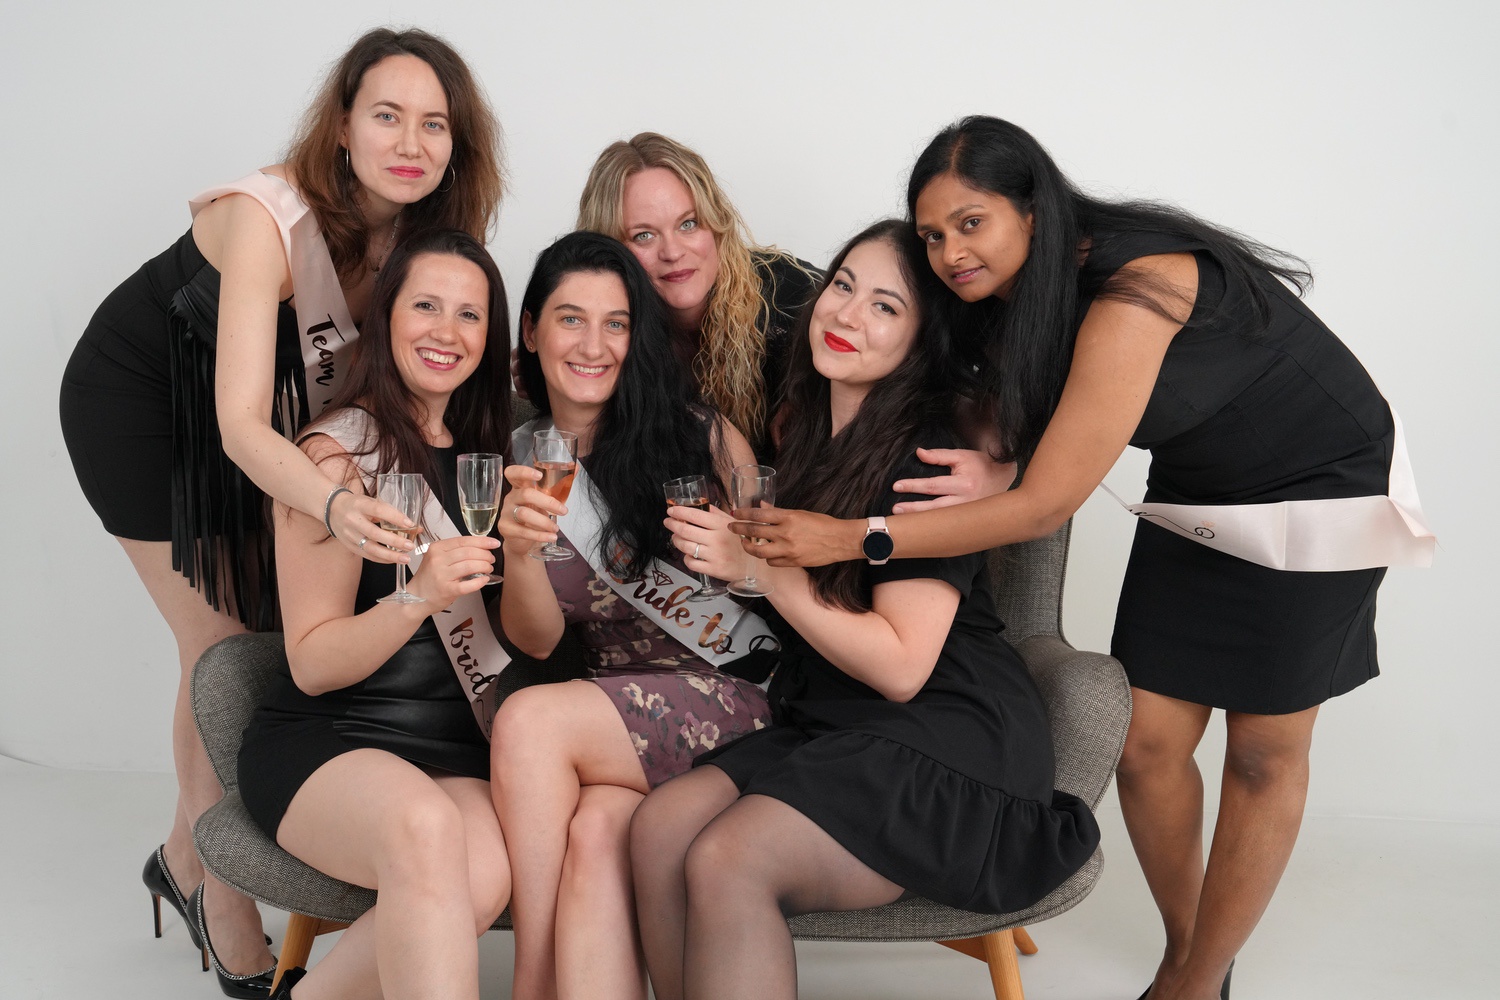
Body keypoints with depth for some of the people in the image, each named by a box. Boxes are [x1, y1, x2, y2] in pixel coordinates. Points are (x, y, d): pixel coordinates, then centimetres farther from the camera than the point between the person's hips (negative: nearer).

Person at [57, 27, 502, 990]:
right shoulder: (266, 218, -35)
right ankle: (237, 940, 6)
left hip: (249, 426, 6)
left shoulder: (418, 224, -16)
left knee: (271, 628, 5)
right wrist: (334, 504, -59)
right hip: (135, 403, -6)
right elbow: (241, 424, -40)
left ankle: (185, 860, 27)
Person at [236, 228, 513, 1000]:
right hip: (321, 737, -4)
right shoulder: (341, 453, -4)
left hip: (453, 747, 5)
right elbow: (312, 664, -7)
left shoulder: (487, 456, 12)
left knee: (482, 878, -28)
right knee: (424, 827, -37)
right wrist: (419, 597, -23)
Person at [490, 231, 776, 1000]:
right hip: (615, 711, 3)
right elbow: (535, 641, 3)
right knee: (593, 831, -30)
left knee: (530, 721, -25)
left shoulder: (702, 436, 0)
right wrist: (519, 551, -16)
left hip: (741, 694, -3)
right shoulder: (520, 461, 9)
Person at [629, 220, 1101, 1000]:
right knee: (660, 826, -18)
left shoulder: (929, 453, -13)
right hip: (827, 725, 7)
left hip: (949, 743, -7)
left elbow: (900, 666, -17)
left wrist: (760, 564, -17)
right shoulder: (803, 428, 11)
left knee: (727, 861, -26)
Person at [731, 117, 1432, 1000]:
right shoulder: (1017, 297, -9)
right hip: (1194, 490, 6)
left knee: (1264, 751, 4)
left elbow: (1046, 505, -35)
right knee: (1148, 744, 1)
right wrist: (988, 476, -24)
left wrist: (847, 538, -35)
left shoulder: (1133, 288, -34)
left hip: (1319, 486, -6)